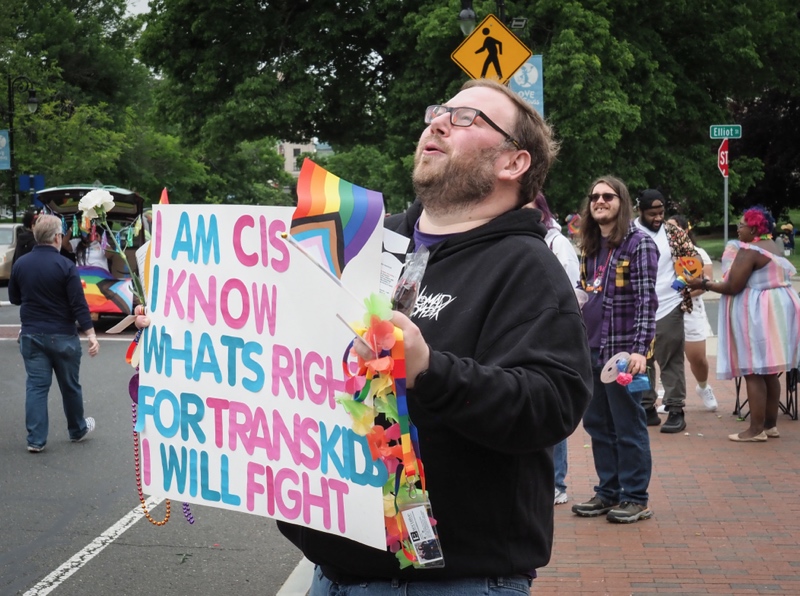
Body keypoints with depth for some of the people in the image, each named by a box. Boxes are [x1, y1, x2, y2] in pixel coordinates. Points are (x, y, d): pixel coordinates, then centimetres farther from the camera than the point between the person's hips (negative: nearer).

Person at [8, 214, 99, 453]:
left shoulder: (20, 264, -1)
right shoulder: (65, 266, -15)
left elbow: (14, 298, 12)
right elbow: (78, 304, -17)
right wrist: (91, 334, -14)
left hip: (31, 334, 3)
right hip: (62, 336, -3)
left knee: (36, 385, 5)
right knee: (70, 385, 13)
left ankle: (35, 440, 2)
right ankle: (77, 430, 30)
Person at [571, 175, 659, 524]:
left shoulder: (639, 243, -8)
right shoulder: (590, 247, 14)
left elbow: (647, 300, -14)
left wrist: (640, 349, -22)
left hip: (622, 349, -7)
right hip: (591, 349, 7)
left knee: (628, 426, 1)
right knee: (597, 424, 12)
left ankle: (636, 498, 10)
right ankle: (608, 492, 23)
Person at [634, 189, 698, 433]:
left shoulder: (673, 232, 2)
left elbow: (693, 256, 5)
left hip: (668, 309, -2)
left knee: (672, 362, 1)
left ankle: (676, 410, 6)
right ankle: (646, 408, 20)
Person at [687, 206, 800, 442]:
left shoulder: (749, 251, -15)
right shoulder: (773, 246, 15)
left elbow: (732, 287, -18)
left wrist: (704, 284, -6)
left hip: (756, 314, -10)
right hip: (776, 309, 10)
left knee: (753, 372, -6)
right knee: (769, 371, 13)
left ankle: (756, 429, -6)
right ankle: (771, 424, 18)